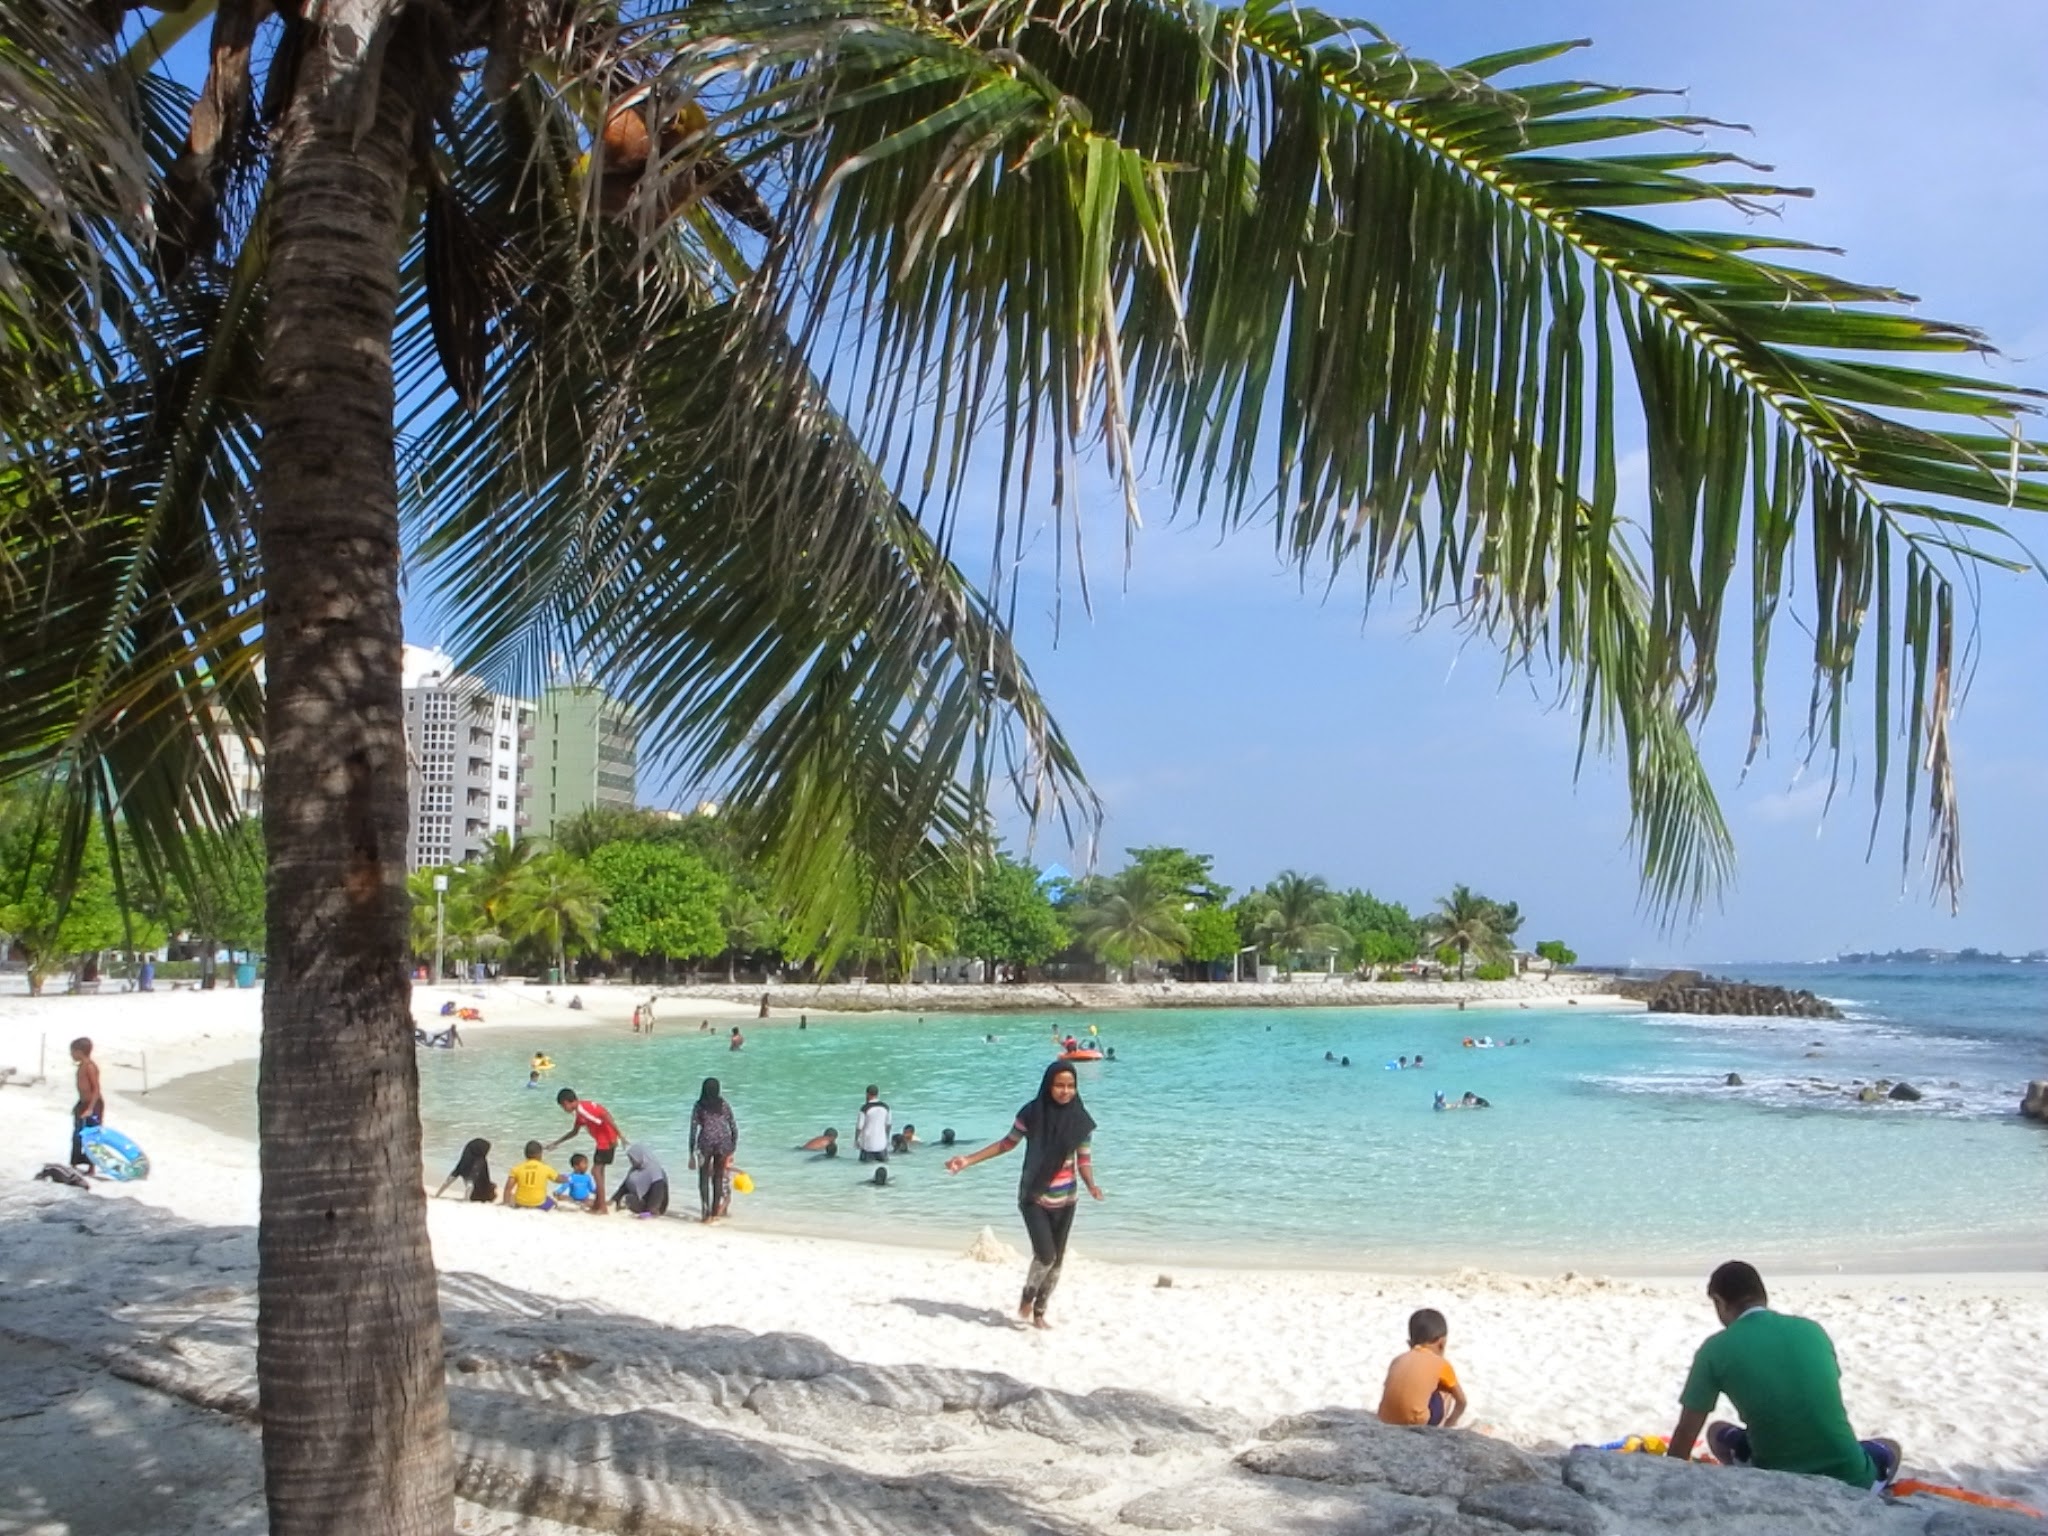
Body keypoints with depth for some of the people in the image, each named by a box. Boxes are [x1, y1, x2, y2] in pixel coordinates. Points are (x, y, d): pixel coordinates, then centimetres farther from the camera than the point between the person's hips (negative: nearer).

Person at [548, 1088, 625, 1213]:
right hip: (601, 1141, 10)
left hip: (607, 1140, -10)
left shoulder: (584, 1108, -17)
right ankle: (597, 1203, 26)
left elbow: (605, 1114, -27)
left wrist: (619, 1133, -29)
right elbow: (574, 1131, 29)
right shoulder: (578, 1112, 14)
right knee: (598, 1170, 16)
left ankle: (602, 1207, -6)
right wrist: (556, 1143, 34)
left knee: (596, 1171, -8)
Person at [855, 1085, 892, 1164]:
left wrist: (856, 1140, 6)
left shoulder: (865, 1108, -13)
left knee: (866, 1163, 9)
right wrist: (887, 1138, 24)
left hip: (868, 1144, -3)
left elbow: (859, 1126, -9)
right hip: (881, 1143, 3)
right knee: (884, 1160, 16)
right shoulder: (885, 1107, 1)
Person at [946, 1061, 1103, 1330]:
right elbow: (1007, 1143, 0)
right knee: (1045, 1255, -14)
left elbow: (1083, 1159, -1)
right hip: (1034, 1197, -3)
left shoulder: (1079, 1120, -9)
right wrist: (968, 1160, -2)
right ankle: (1027, 1297, 16)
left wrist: (1091, 1185, -21)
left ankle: (1039, 1312, 28)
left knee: (1057, 1260, 9)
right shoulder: (1032, 1114, -13)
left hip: (1065, 1200, 3)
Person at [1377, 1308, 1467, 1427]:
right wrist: (1449, 1424, 44)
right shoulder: (1441, 1364, 12)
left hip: (1385, 1424, 5)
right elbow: (1461, 1401, 26)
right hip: (1416, 1425, -4)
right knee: (1447, 1391, 22)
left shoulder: (1398, 1360, 20)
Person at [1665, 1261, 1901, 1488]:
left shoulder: (1716, 1350, -4)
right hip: (1849, 1476, 2)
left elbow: (1686, 1434, 1)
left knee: (1716, 1432, 27)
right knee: (1890, 1447, 35)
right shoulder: (1811, 1329, 6)